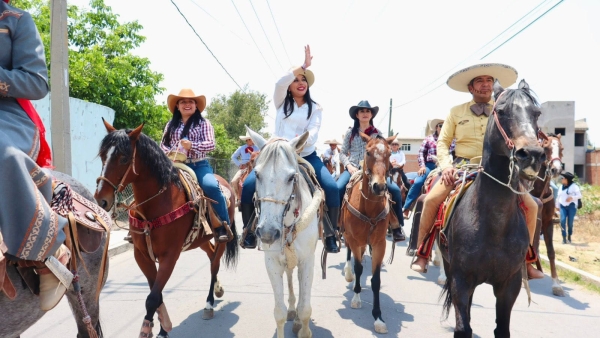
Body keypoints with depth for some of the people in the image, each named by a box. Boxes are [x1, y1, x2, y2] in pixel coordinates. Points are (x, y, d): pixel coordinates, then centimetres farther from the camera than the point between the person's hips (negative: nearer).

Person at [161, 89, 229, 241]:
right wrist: (169, 154, -9)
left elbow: (211, 144, -5)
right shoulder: (171, 124, 16)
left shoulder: (203, 123, 6)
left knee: (211, 186, -31)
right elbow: (163, 144, 14)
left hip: (199, 165, -3)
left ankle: (222, 227, -20)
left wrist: (192, 145, -21)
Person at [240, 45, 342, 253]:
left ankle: (330, 235, -7)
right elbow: (280, 82, -13)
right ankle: (250, 231, -3)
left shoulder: (315, 109, 8)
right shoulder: (281, 102, 10)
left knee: (332, 187, -23)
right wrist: (304, 65, -19)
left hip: (306, 155, 0)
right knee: (249, 185, -22)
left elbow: (313, 134, -10)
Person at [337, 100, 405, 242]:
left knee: (395, 190, -20)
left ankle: (396, 226, -5)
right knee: (337, 189, -29)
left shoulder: (377, 133, 10)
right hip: (353, 169, 0)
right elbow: (343, 153, 8)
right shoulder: (350, 132, 9)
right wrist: (349, 166, -9)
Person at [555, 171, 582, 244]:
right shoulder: (561, 187, 13)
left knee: (570, 222, 0)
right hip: (563, 206, 4)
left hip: (571, 206, -4)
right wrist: (557, 205, 18)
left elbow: (579, 195, -7)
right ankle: (564, 238, -10)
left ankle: (569, 237, 19)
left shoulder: (574, 186, -3)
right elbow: (559, 197, 20)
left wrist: (572, 197, -23)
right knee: (562, 221, -12)